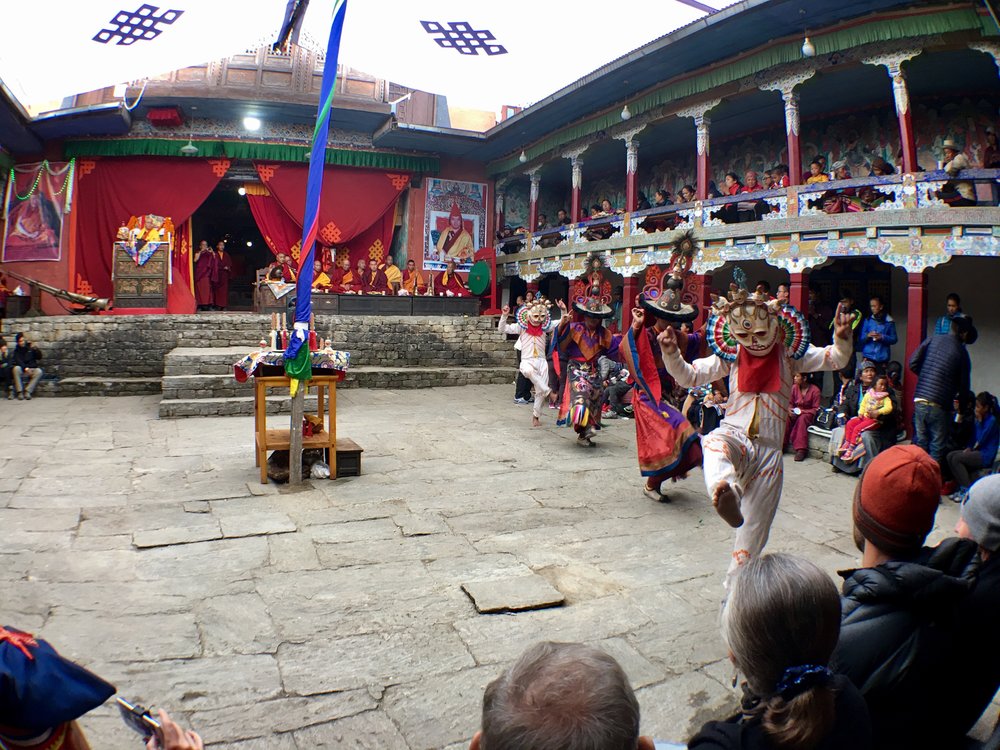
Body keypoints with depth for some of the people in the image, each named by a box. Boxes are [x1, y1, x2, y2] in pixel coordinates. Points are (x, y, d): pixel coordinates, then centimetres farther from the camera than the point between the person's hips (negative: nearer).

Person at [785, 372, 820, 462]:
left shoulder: (815, 390, -11)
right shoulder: (794, 387, 1)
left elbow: (816, 409, -9)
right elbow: (790, 403, 10)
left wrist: (802, 411, -22)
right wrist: (790, 410, -13)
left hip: (808, 414, -4)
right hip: (795, 413, 4)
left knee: (802, 419, -37)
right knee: (786, 417, -30)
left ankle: (801, 449, -40)